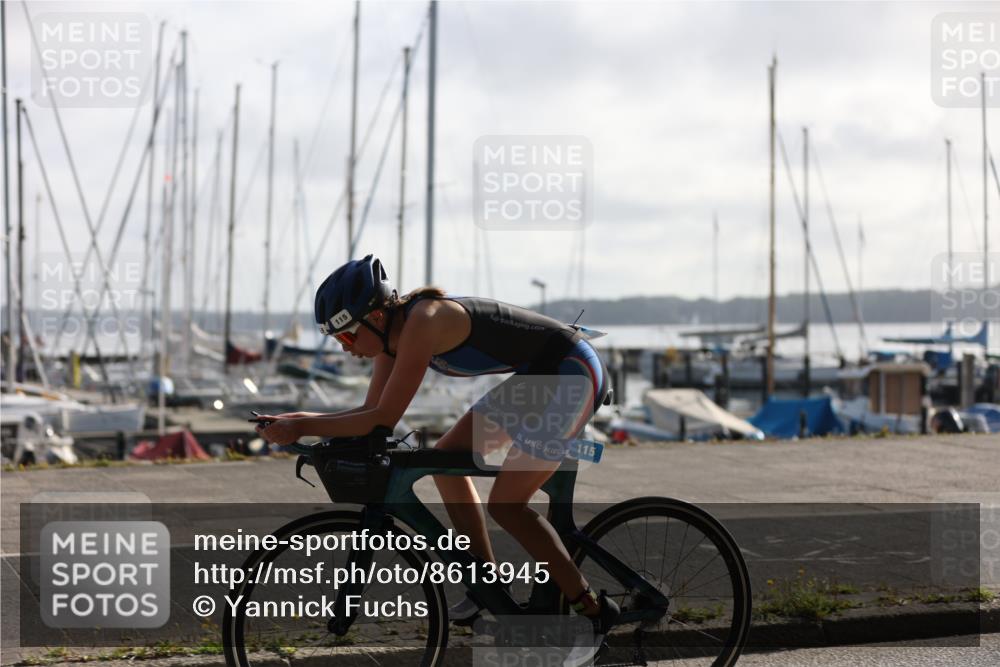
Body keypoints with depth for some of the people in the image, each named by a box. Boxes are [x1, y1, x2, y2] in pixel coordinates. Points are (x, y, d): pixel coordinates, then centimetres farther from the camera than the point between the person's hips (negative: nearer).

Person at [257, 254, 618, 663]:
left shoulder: (422, 323, -26)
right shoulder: (394, 330, 1)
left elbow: (383, 419, -27)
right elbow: (370, 411, 4)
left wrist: (301, 428, -23)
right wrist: (294, 420, -7)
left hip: (573, 373, -10)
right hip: (538, 378, 10)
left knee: (505, 503, -11)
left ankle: (593, 612, -2)